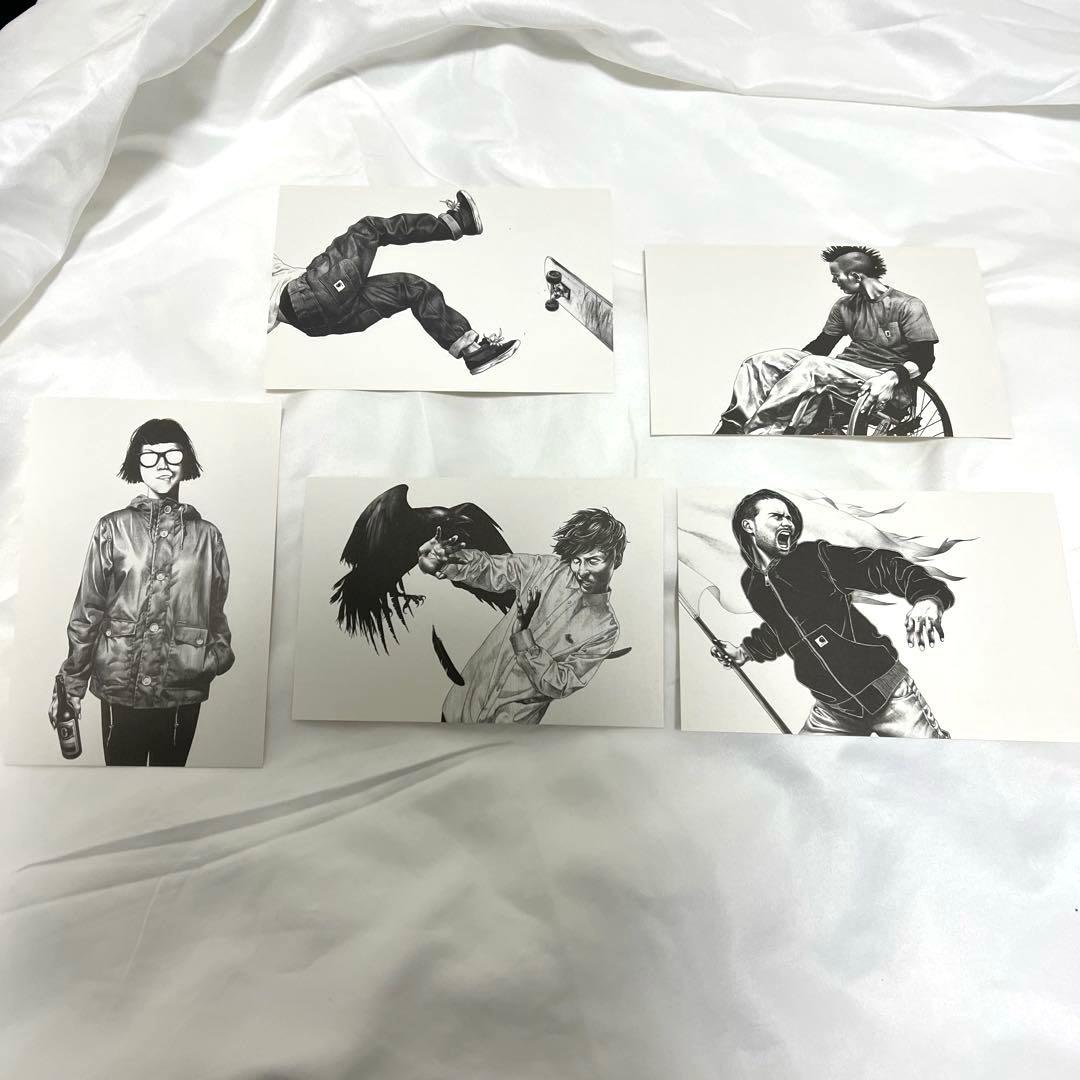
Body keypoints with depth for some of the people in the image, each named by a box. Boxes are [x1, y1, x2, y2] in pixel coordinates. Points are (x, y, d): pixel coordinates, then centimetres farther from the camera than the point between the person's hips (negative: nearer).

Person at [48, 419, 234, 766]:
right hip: (120, 688, -1)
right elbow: (87, 611, 1)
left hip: (183, 691, 1)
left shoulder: (207, 535, 3)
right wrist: (72, 684, 1)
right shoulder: (113, 528, -1)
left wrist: (219, 655, -5)